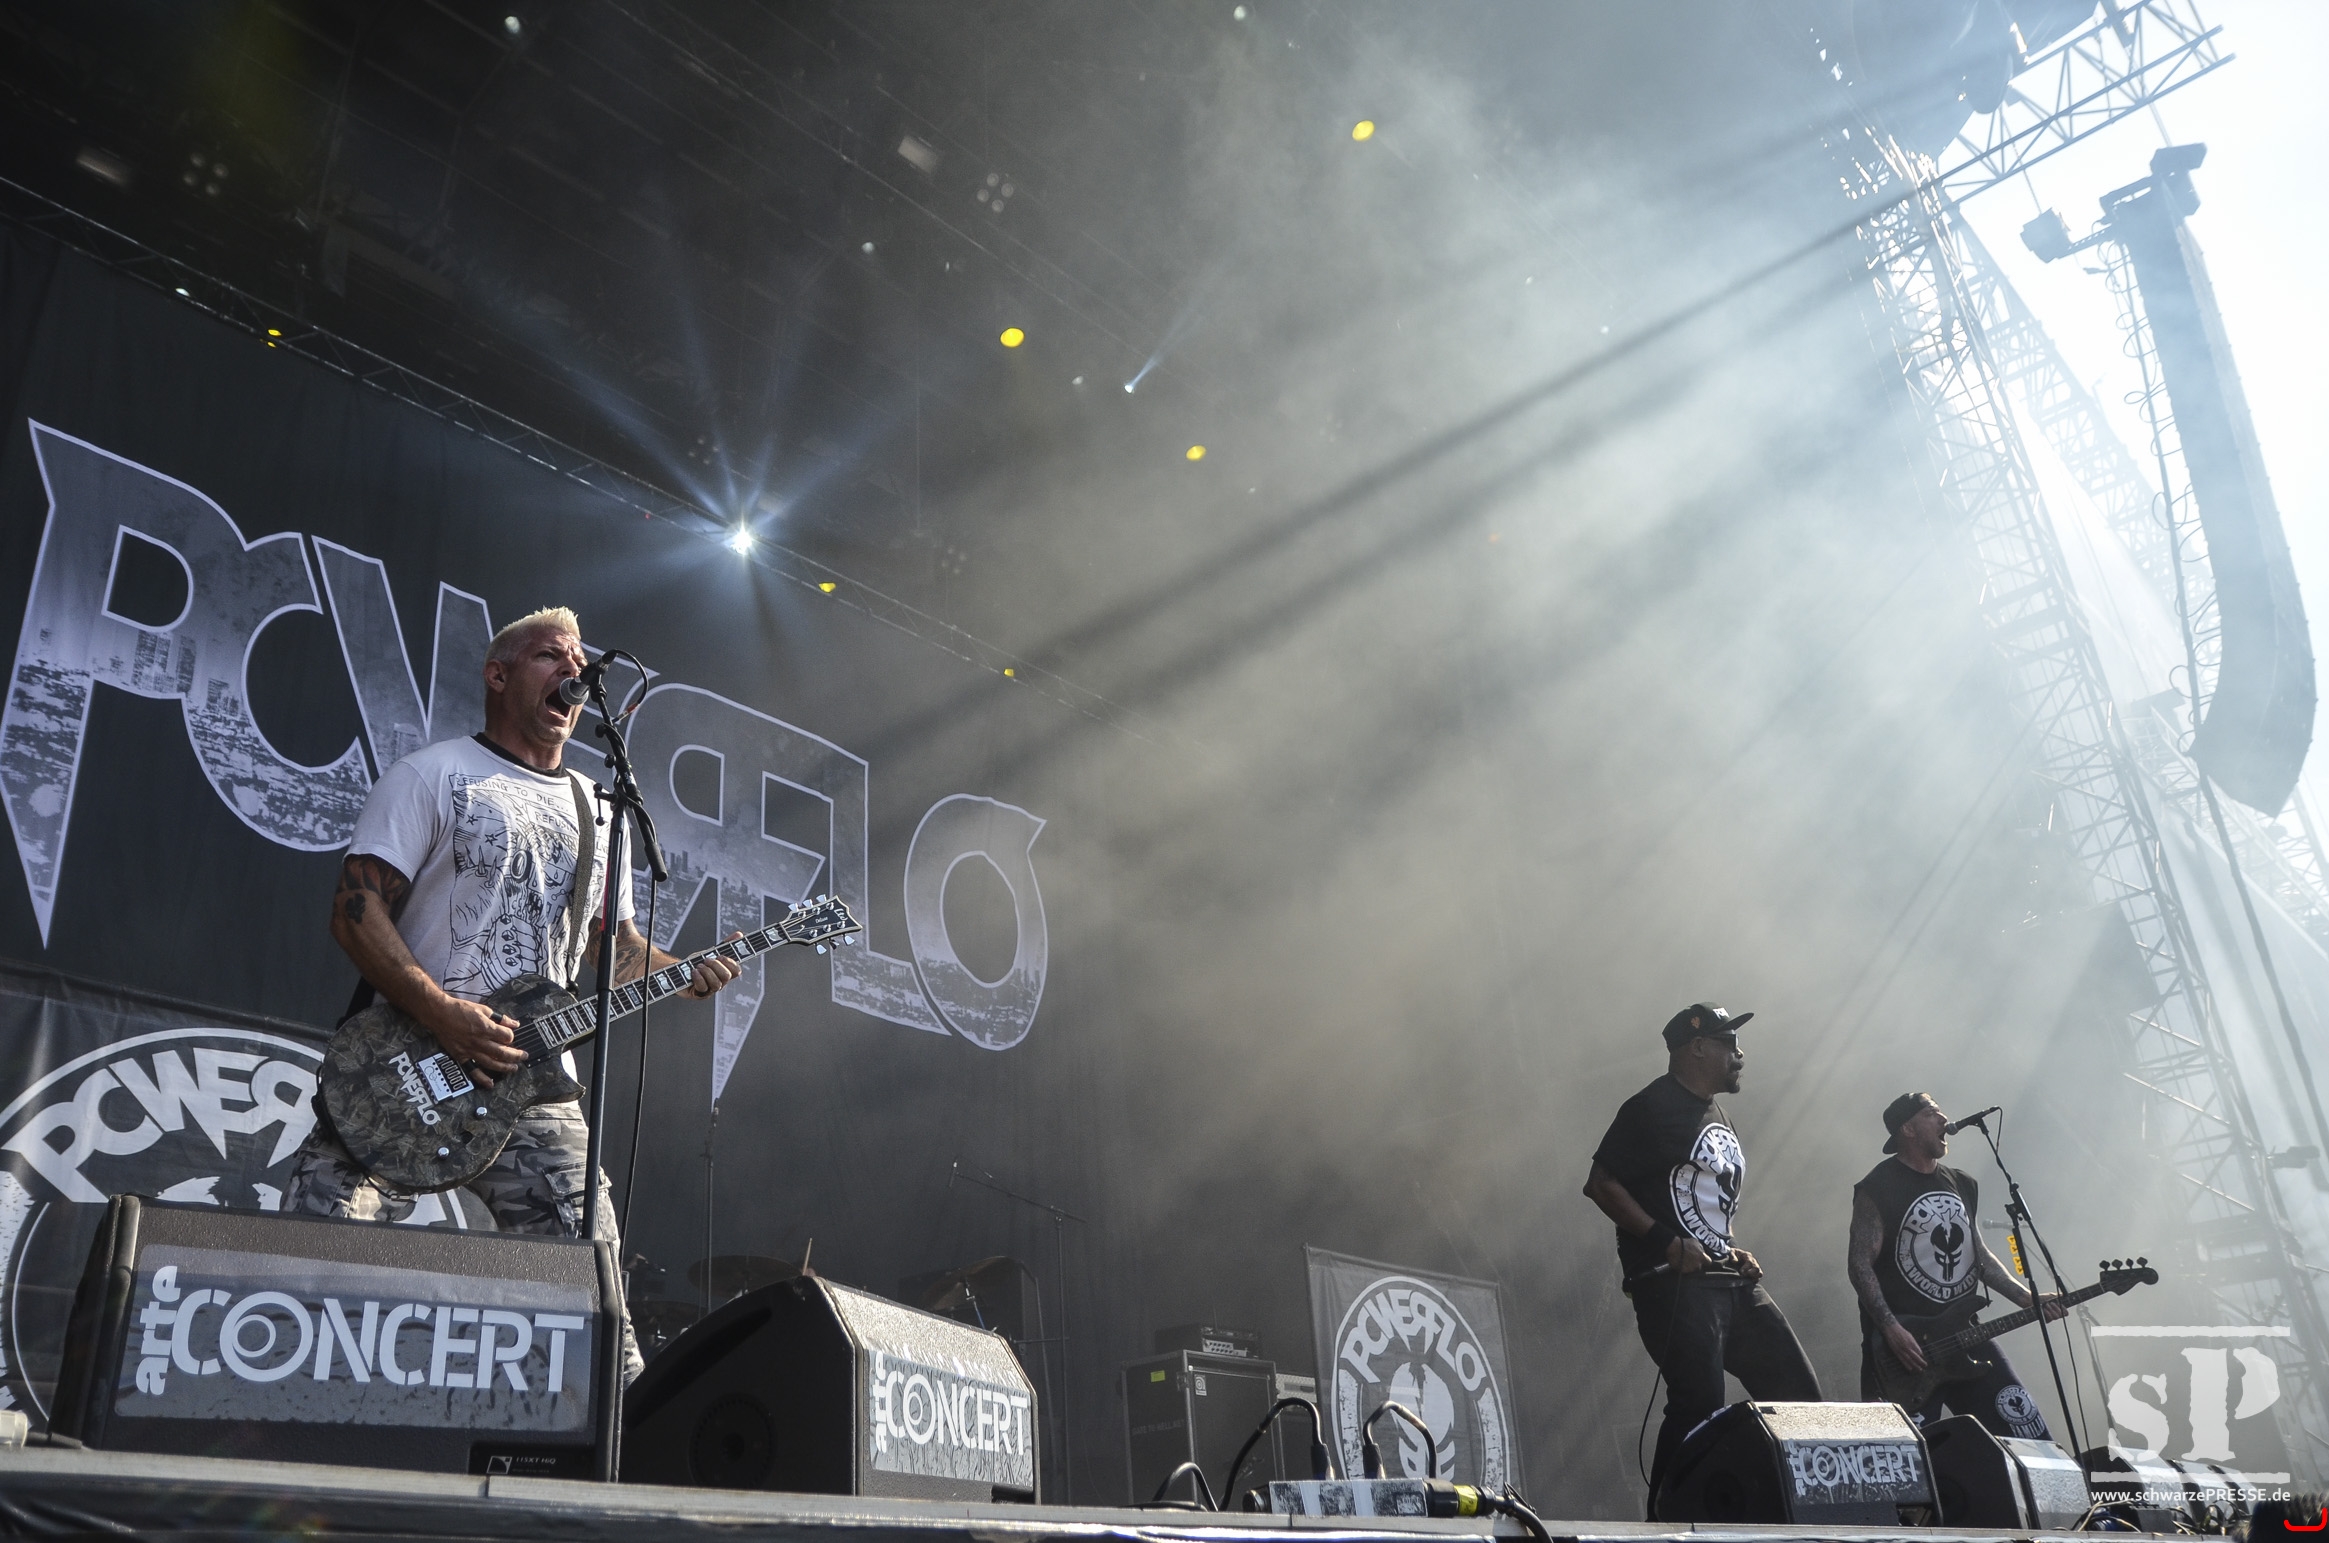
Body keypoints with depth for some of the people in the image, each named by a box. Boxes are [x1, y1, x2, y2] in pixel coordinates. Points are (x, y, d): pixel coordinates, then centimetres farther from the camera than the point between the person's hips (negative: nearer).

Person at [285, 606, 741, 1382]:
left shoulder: (598, 811, 20)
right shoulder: (434, 775, 4)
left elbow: (617, 949, 23)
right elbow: (355, 909, -5)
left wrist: (684, 973, 1)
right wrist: (442, 1014, -18)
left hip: (533, 1085, 4)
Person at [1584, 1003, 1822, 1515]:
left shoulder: (1719, 1120, 22)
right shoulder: (1653, 1107, -6)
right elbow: (1601, 1184, -13)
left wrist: (1733, 1250, 12)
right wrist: (1667, 1242, -18)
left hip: (1731, 1281, 9)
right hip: (1675, 1282, -9)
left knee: (1798, 1393, 4)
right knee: (1700, 1408, -15)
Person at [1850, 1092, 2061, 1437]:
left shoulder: (1962, 1185, 14)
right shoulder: (1878, 1188, -8)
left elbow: (1979, 1255, 21)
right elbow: (1860, 1264, -12)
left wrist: (2029, 1300, 9)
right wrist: (1892, 1329, -20)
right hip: (1904, 1344, -7)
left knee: (2031, 1433, 4)